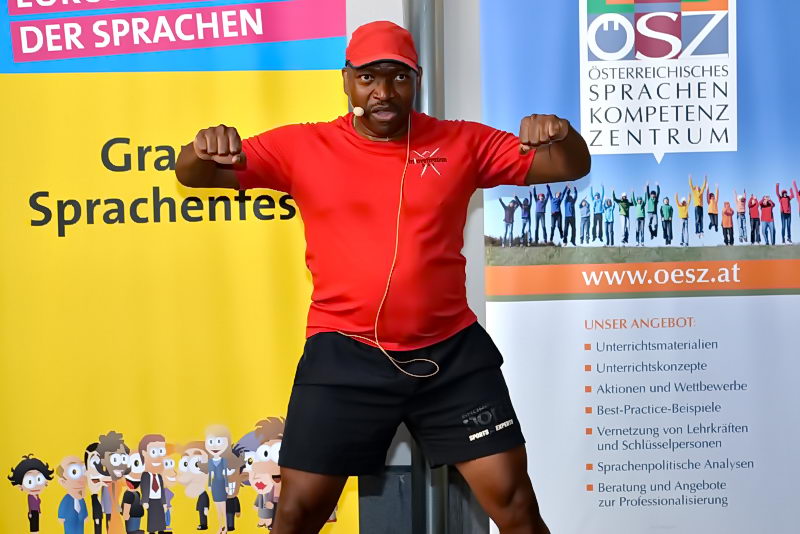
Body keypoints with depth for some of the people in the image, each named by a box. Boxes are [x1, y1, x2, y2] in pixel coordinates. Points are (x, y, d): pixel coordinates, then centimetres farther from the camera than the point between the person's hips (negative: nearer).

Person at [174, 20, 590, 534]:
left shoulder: (462, 143, 2)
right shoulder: (301, 146, 0)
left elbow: (571, 168, 3)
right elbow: (193, 176, -1)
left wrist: (561, 136, -21)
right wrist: (203, 150, -26)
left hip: (452, 353, 1)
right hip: (344, 356, 0)